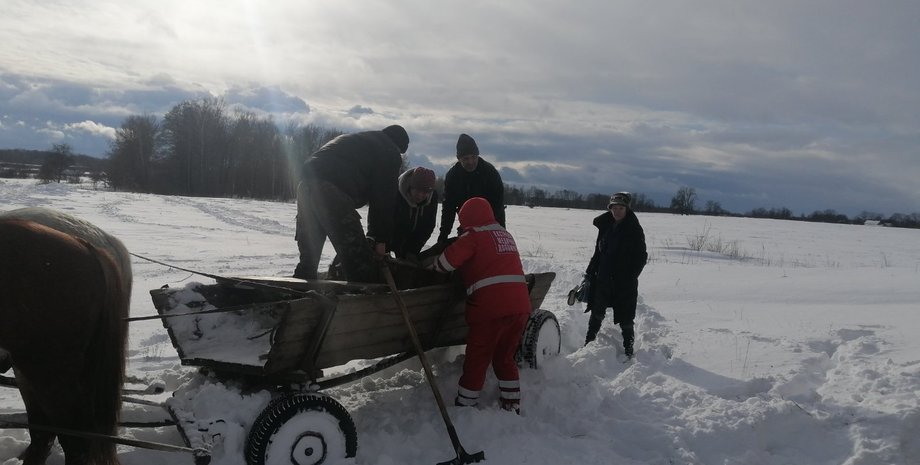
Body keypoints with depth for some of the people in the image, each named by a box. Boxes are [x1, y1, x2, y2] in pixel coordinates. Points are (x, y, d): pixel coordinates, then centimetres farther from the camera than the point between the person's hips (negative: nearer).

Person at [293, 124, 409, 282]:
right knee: (360, 264, -6)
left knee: (308, 259, 19)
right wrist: (381, 240, 11)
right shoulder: (390, 152, 12)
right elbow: (385, 197, 5)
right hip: (332, 192, -8)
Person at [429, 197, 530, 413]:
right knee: (505, 357, 21)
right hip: (520, 305, 7)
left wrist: (429, 264, 10)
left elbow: (446, 261, -10)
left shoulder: (473, 235, -2)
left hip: (491, 307, -7)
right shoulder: (505, 235, 21)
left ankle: (464, 407, 14)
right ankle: (512, 406, 26)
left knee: (477, 359, 5)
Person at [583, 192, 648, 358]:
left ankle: (628, 349, 15)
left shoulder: (635, 230, -7)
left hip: (625, 283, -5)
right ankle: (589, 342, 28)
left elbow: (641, 257, -7)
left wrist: (630, 277, -15)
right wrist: (590, 273, 9)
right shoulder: (605, 226, 7)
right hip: (603, 279, 5)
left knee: (625, 318, 2)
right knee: (597, 313, 14)